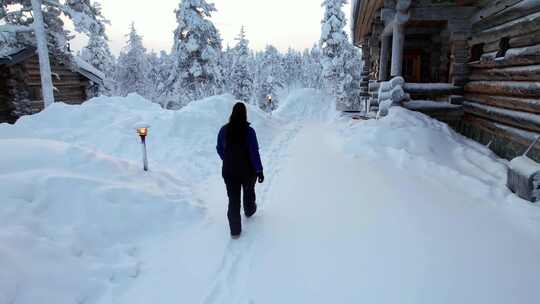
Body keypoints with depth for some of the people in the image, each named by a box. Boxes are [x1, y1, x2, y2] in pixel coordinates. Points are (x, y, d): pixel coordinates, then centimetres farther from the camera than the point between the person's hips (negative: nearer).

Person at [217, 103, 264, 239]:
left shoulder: (224, 130, -7)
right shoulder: (249, 131, -18)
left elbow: (219, 149, 4)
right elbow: (254, 152, -18)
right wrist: (259, 170, -10)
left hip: (228, 171, 2)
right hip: (248, 171, -2)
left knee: (233, 199, 9)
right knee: (248, 192, 26)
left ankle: (235, 230, 11)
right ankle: (249, 211, 53)